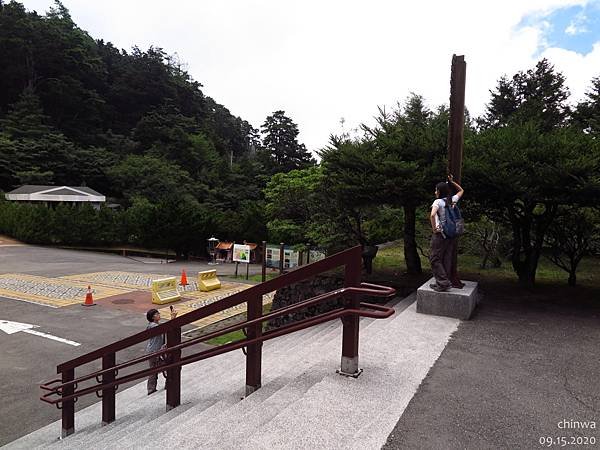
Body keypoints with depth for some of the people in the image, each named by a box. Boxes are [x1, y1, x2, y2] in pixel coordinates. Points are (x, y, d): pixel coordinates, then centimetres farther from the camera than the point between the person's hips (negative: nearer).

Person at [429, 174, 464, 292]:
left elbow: (432, 215, -29)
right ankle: (447, 281, 20)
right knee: (447, 259, 13)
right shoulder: (453, 200, 6)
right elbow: (461, 190, 27)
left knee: (435, 258, 1)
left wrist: (434, 228, -18)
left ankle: (443, 282, -6)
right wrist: (452, 182, 23)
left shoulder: (438, 202, -12)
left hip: (440, 234, -7)